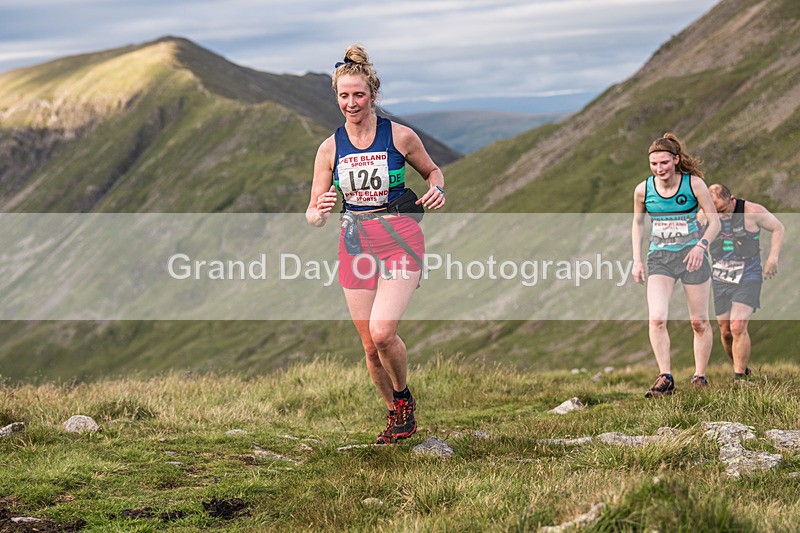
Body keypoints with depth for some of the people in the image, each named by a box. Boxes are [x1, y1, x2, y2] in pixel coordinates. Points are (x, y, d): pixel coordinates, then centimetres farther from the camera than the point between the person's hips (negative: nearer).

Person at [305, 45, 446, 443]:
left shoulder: (400, 136, -4)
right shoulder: (330, 148, 2)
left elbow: (432, 171, 15)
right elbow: (313, 214, 5)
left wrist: (437, 191, -8)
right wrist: (319, 213, -20)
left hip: (400, 239, -3)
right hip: (356, 244, 3)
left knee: (382, 332, -20)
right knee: (370, 346, 4)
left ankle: (404, 397, 8)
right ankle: (395, 416, 26)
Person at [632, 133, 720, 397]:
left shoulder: (694, 184, -10)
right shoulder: (643, 190, -3)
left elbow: (715, 222, -3)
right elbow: (637, 223, 14)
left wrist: (701, 246, -20)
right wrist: (637, 260, 7)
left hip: (691, 255, -1)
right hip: (659, 257, 1)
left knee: (700, 323, 6)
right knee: (656, 319, -18)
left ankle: (700, 376, 21)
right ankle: (665, 379, -13)